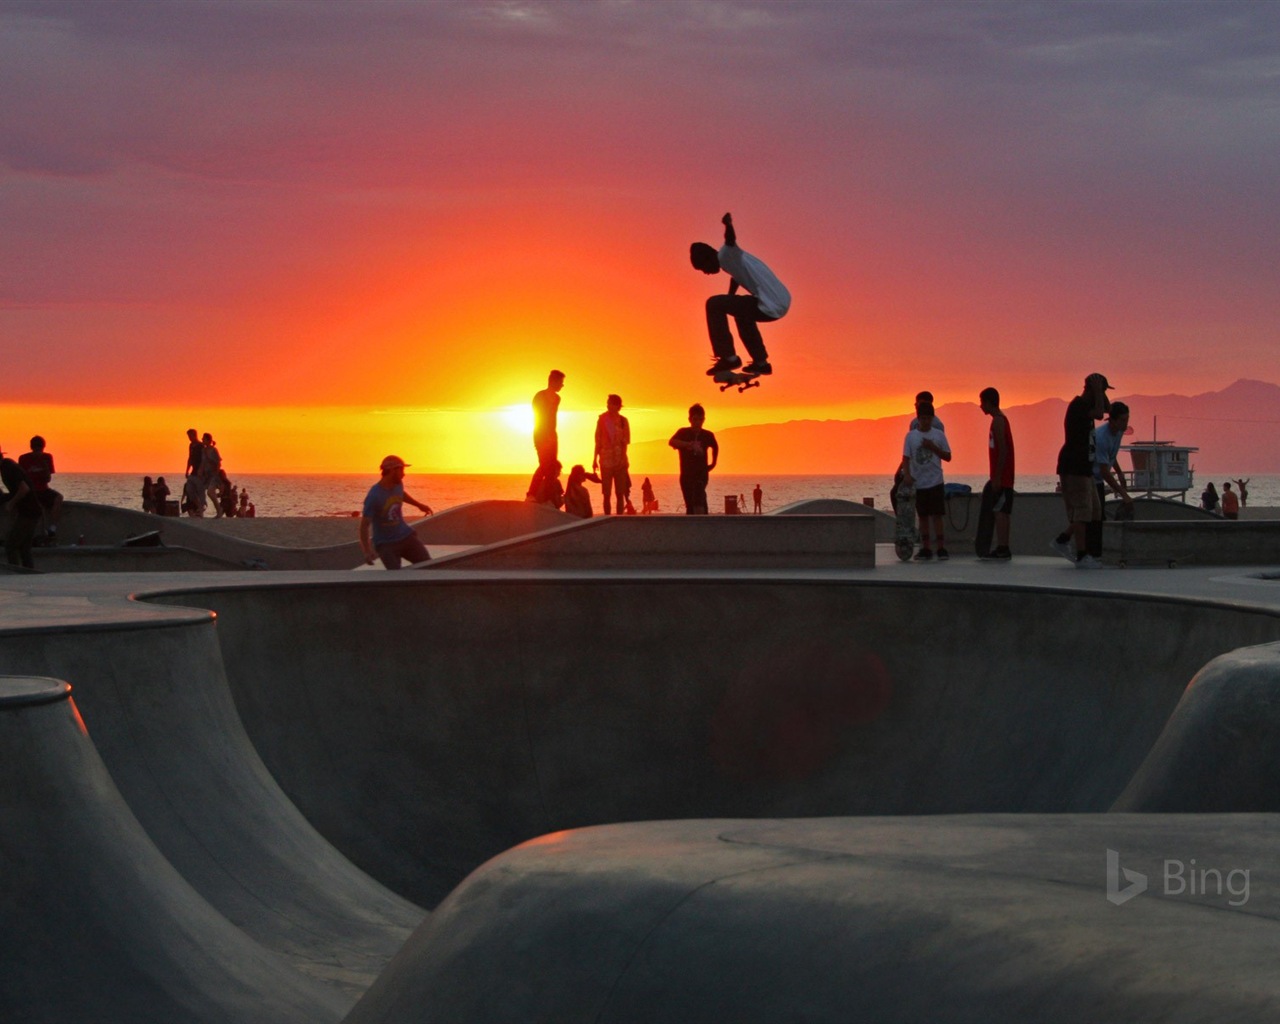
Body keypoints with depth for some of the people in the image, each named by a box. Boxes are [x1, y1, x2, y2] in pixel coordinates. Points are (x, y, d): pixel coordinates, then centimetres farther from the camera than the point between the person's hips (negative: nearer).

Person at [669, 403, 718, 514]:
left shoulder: (708, 435, 2)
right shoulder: (683, 432, -3)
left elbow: (715, 447, 24)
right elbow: (672, 442, -24)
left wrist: (713, 463, 17)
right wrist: (688, 444, -38)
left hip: (701, 473, -1)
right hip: (686, 475, 1)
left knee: (699, 501, -23)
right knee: (690, 505, 5)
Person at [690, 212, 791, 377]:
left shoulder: (725, 256, -8)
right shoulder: (730, 259, 21)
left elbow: (731, 240, -31)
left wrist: (728, 225, -53)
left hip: (770, 307, -10)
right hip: (781, 303, 10)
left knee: (714, 304, -5)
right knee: (741, 311, 37)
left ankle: (728, 358, -2)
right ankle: (761, 362, 39)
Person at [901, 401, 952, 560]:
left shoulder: (938, 435, 1)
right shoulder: (911, 436, 2)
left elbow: (948, 457, 4)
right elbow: (906, 458, 1)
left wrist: (933, 447, -10)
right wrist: (907, 474, -14)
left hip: (935, 481, -1)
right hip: (918, 482, 1)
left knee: (936, 514, -6)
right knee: (922, 516, 7)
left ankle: (941, 548, -5)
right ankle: (925, 549, 12)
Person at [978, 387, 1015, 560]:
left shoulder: (998, 421, -12)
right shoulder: (1001, 419, 18)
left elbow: (1002, 450, -20)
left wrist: (997, 477, -21)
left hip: (1001, 477, -10)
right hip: (1003, 476, 10)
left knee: (999, 511, -11)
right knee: (1001, 512, 9)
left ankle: (1002, 548, -13)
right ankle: (1002, 548, 10)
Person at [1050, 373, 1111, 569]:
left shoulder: (1085, 405, 16)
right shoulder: (1078, 406, -15)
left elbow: (1107, 408, 21)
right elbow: (1099, 413, -28)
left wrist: (1100, 391, 9)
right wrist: (1097, 389, -19)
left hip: (1083, 466, 10)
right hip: (1073, 467, -10)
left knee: (1094, 510, 12)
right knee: (1082, 511, -10)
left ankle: (1062, 541, 19)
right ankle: (1082, 556, -8)